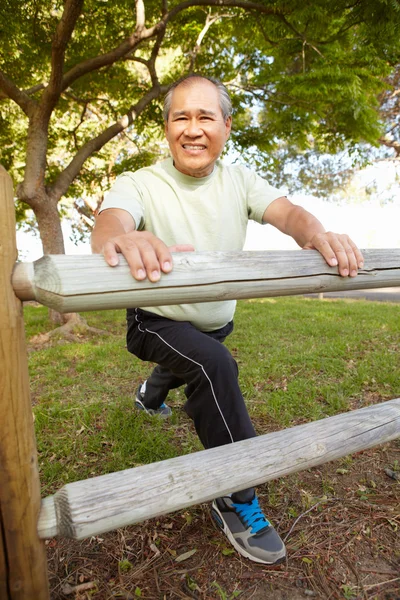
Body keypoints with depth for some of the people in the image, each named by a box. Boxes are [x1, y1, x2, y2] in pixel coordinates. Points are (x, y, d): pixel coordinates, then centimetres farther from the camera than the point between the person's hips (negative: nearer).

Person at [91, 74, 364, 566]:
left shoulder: (239, 180, -8)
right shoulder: (139, 184, -20)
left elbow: (285, 211, -22)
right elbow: (110, 220, -40)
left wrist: (316, 233, -46)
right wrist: (120, 238, -65)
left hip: (216, 323, 6)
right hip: (158, 324, -5)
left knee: (199, 363, 30)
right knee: (215, 364, -31)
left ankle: (150, 395, 68)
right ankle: (235, 500, -11)